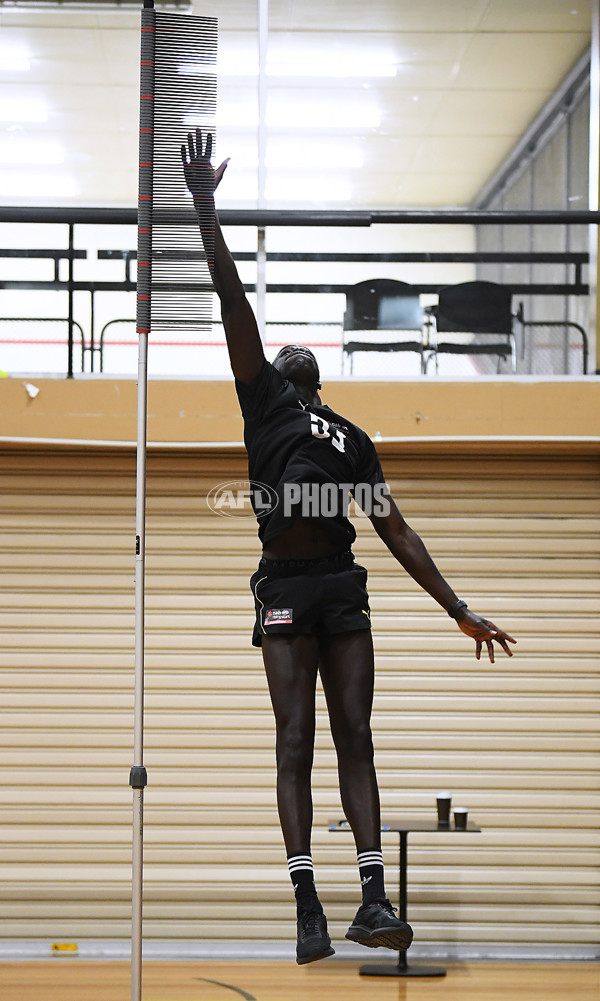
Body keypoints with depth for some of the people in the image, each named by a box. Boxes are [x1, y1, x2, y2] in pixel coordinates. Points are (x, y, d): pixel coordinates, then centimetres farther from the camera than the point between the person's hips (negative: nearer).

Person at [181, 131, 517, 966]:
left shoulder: (353, 438, 22)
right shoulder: (262, 394, 14)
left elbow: (396, 530, 19)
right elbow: (231, 296, 6)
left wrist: (460, 610, 13)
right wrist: (204, 206, 0)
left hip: (344, 589, 3)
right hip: (284, 585, -3)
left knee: (355, 737, -5)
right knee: (295, 741, -9)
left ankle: (374, 898, -11)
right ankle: (308, 909, -14)